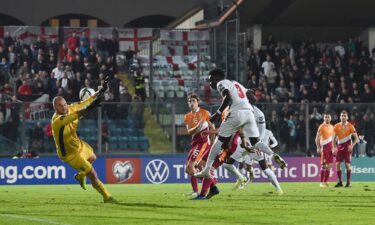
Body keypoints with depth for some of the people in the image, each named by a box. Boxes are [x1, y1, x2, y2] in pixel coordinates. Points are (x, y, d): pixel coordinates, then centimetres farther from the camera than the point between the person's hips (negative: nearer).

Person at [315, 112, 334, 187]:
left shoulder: (331, 127, 14)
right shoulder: (322, 127, -7)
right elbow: (317, 138, -10)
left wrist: (333, 148, 16)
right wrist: (318, 148, -20)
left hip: (330, 148, 7)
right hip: (324, 147, -7)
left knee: (329, 165, 4)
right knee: (324, 165, -8)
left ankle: (326, 181, 9)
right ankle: (322, 182, -4)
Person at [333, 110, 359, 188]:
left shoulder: (350, 126, -4)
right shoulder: (337, 126, 6)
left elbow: (356, 138, -3)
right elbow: (334, 138, 14)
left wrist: (352, 145, -16)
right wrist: (334, 147, 3)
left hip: (347, 147, -4)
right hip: (339, 146, 4)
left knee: (347, 165, -6)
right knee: (337, 164, -2)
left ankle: (348, 182, 1)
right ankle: (340, 182, 7)